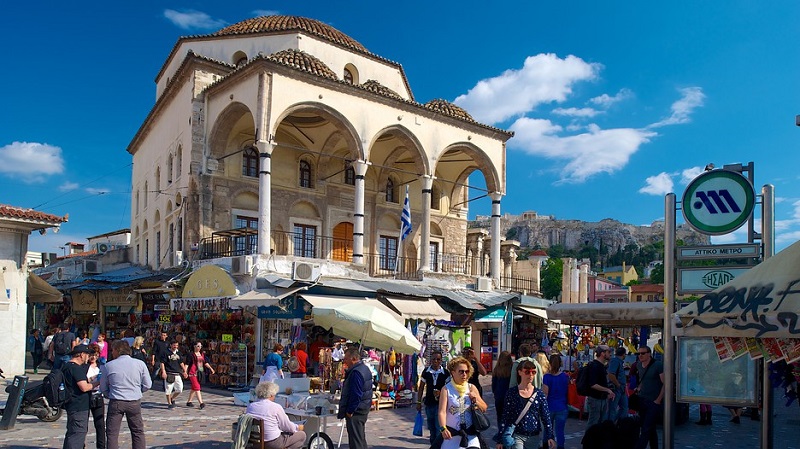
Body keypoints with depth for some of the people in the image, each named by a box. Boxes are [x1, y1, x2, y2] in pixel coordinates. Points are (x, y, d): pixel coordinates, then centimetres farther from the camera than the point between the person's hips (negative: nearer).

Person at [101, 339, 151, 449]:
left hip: (115, 403, -1)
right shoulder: (140, 364, -4)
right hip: (135, 402, 1)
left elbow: (103, 388, 5)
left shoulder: (108, 366, -4)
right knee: (138, 432, 14)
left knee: (112, 433, 9)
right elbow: (147, 385, 0)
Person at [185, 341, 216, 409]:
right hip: (193, 373, -7)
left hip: (200, 373, 7)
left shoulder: (202, 354, 12)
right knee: (197, 388, -12)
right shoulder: (191, 355, -7)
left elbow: (206, 363, 15)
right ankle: (201, 403, -16)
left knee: (194, 388, 16)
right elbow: (187, 364, -10)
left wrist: (211, 368, 5)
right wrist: (185, 371, -20)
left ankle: (189, 402, 29)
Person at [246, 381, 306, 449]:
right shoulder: (276, 407, -16)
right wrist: (297, 427, 17)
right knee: (302, 434, 9)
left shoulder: (250, 406, 0)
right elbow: (287, 427, -6)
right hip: (273, 443, -7)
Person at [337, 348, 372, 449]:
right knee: (361, 439, 19)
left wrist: (350, 411, -18)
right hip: (364, 409, 10)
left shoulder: (356, 372, -22)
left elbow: (355, 395, -24)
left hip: (355, 411, -10)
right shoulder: (364, 368, 11)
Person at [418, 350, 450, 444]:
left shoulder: (445, 373, -4)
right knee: (431, 429, 14)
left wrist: (440, 392, -20)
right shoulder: (426, 372, 2)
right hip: (428, 404, 3)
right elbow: (421, 388, 9)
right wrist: (419, 402, 7)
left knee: (439, 428, -12)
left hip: (440, 404, -3)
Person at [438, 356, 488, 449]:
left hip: (470, 433, 2)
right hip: (452, 433, -2)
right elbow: (442, 411, -14)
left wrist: (475, 400, -8)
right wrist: (443, 428, -29)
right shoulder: (446, 389, -4)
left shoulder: (471, 388, 6)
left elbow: (484, 409, 11)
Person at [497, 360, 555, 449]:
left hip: (534, 437, 2)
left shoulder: (539, 394, 1)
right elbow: (505, 417, -1)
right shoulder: (512, 393, -3)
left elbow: (546, 417, 2)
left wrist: (550, 437, -7)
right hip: (517, 436, -2)